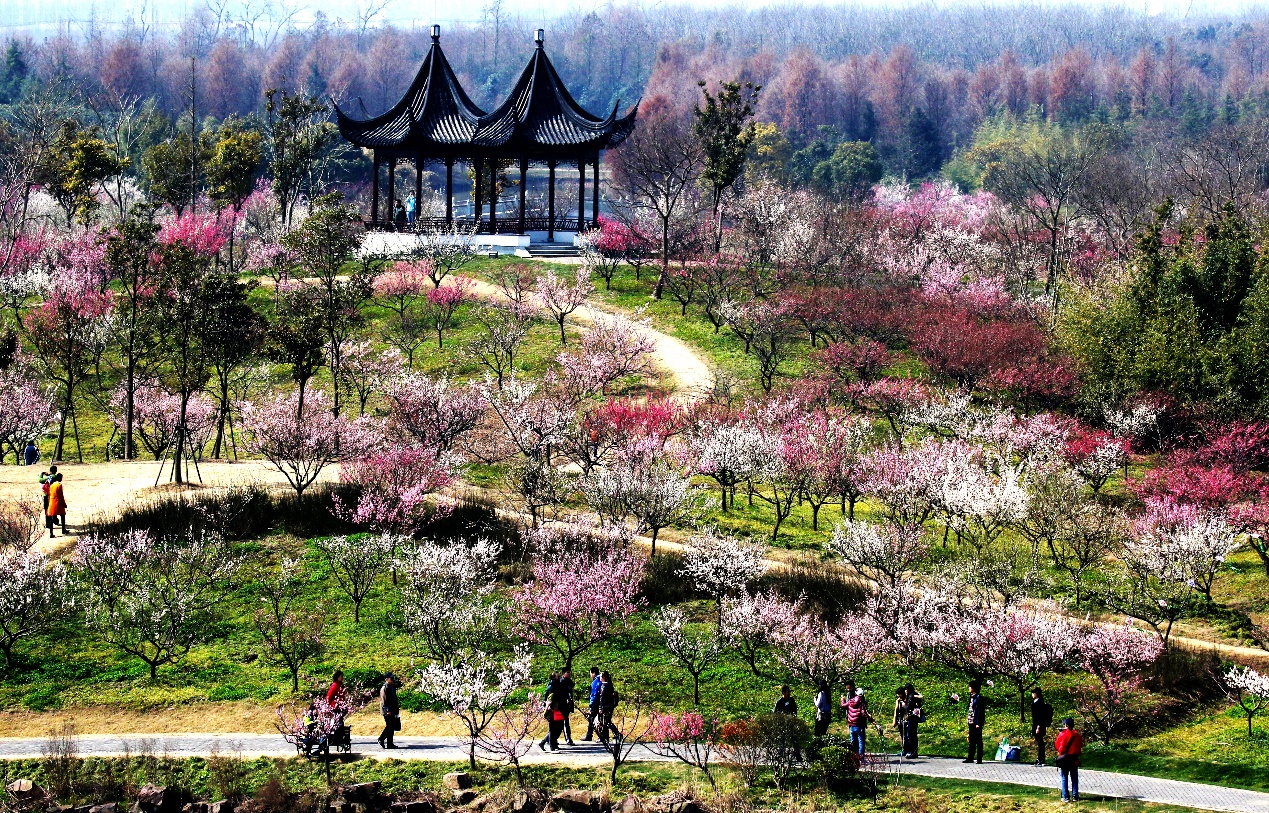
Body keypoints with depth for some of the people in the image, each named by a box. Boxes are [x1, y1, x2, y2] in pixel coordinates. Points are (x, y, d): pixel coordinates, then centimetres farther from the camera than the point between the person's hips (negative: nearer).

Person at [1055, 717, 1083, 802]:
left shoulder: (1062, 734, -9)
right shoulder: (1077, 735, -2)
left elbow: (1057, 746, 0)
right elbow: (1080, 746, 5)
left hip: (1063, 759, -2)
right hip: (1074, 759, 2)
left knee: (1064, 778, 5)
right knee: (1074, 778, 9)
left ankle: (1065, 797, 0)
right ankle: (1075, 796, 8)